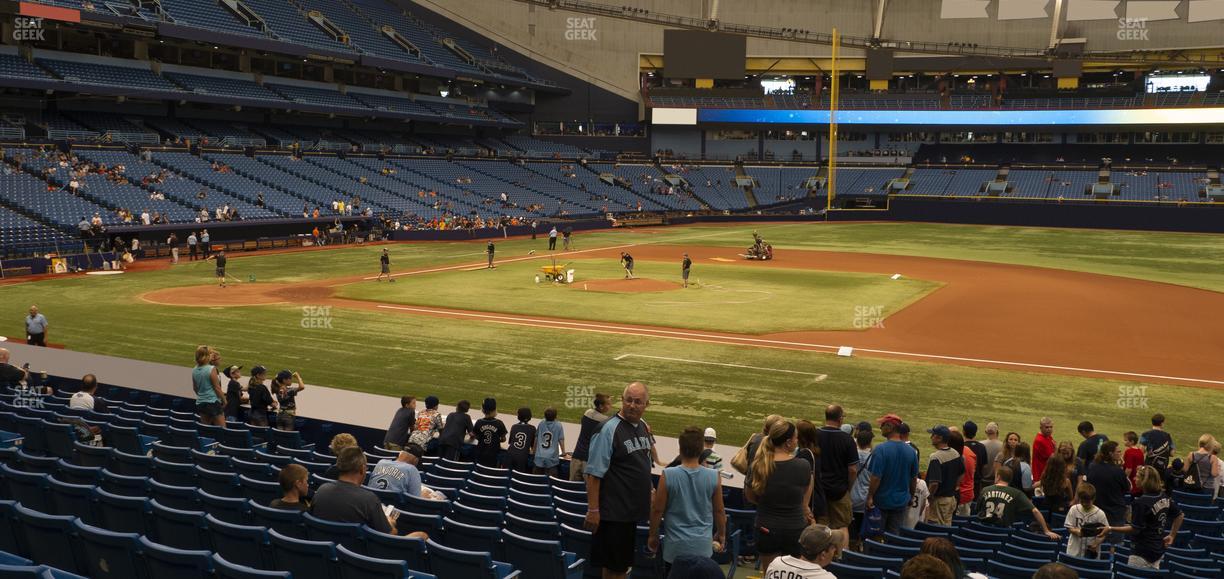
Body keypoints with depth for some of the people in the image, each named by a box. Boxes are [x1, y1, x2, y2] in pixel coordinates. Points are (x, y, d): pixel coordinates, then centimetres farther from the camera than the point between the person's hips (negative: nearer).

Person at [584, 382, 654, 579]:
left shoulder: (643, 426, 7)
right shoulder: (609, 429, -17)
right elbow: (594, 473, -19)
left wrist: (649, 491, 19)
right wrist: (593, 510, -21)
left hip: (635, 509, 7)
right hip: (614, 510, -7)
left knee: (623, 563, 17)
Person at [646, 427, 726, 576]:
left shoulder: (668, 476, -12)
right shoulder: (713, 477, -6)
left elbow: (657, 510, -5)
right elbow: (719, 511, 5)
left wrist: (653, 535, 11)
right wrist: (721, 534, 22)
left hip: (676, 546, -1)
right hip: (703, 547, 2)